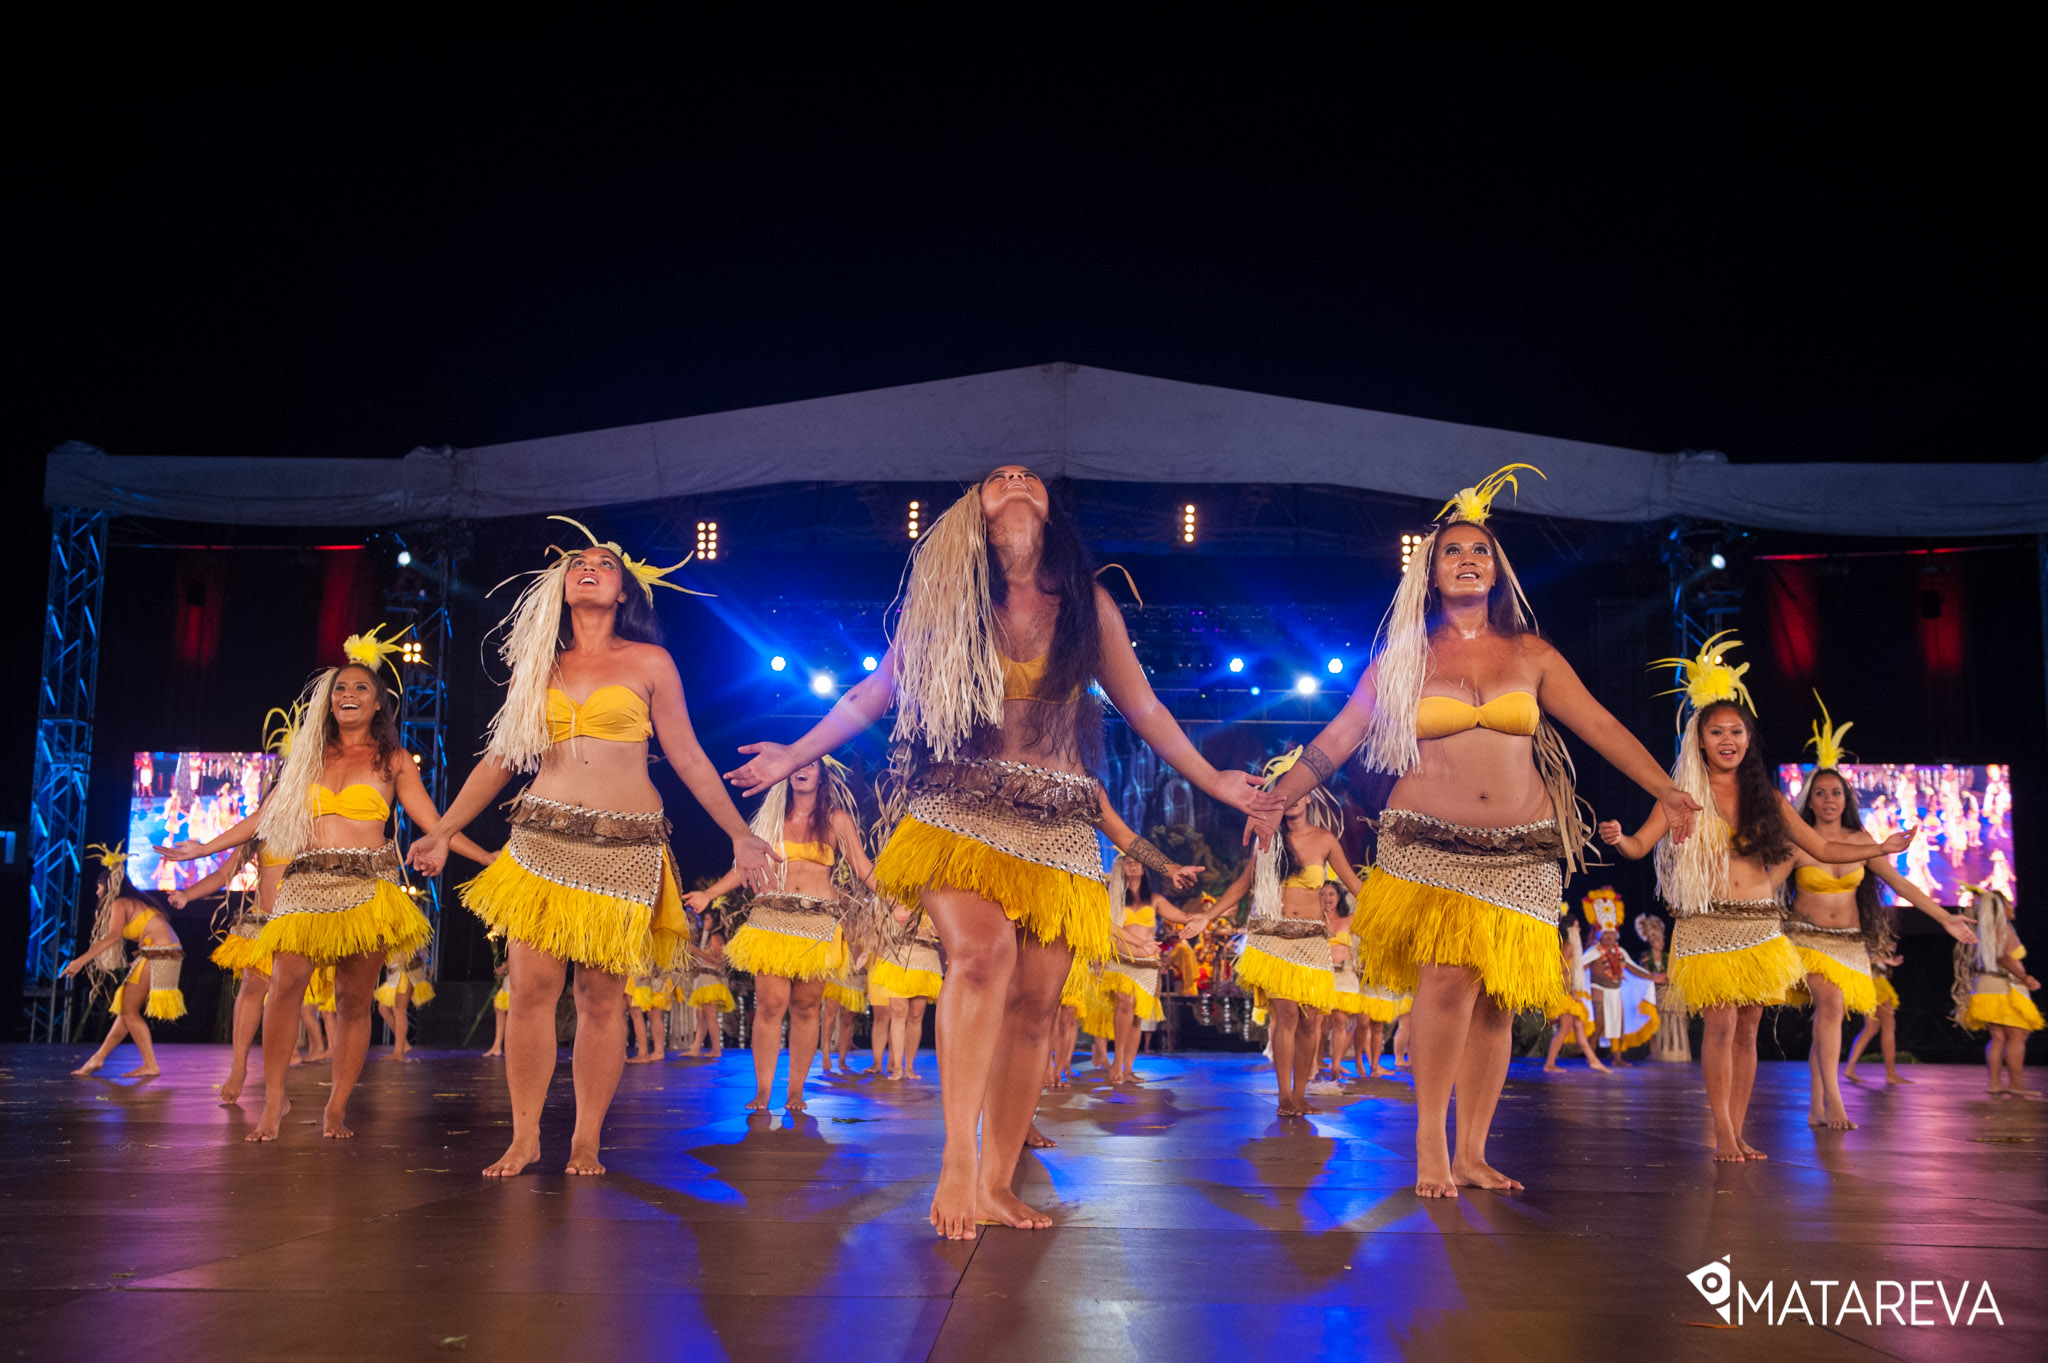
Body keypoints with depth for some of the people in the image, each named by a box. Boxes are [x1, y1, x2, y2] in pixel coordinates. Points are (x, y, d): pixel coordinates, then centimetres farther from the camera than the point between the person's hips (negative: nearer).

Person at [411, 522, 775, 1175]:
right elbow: (499, 758, 20)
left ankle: (587, 1140, 9)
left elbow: (689, 760, 8)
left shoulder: (649, 662, 7)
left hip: (624, 848, -2)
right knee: (531, 988, -5)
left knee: (602, 997, -1)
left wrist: (740, 834, 5)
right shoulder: (540, 664, 15)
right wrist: (443, 831, 21)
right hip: (543, 839, 2)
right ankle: (524, 1138, 7)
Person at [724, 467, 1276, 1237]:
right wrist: (797, 755, 17)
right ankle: (957, 1159, -23)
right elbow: (876, 691, 16)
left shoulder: (1087, 603, 11)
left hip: (1056, 824, 2)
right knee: (984, 950, -28)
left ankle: (995, 1185, 10)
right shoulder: (942, 595, 9)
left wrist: (1213, 783, 18)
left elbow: (1142, 709, 18)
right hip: (961, 811, -2)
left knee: (1034, 1002, -2)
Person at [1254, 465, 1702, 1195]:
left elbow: (1601, 727, 7)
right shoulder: (1402, 660, 6)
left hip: (1521, 852, 2)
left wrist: (1665, 789, -2)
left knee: (1496, 999, 3)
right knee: (1450, 976, -19)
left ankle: (1471, 1153, 13)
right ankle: (1429, 1144, -6)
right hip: (1430, 845, -2)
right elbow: (1336, 739, 6)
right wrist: (1278, 798, -1)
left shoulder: (1532, 656, 10)